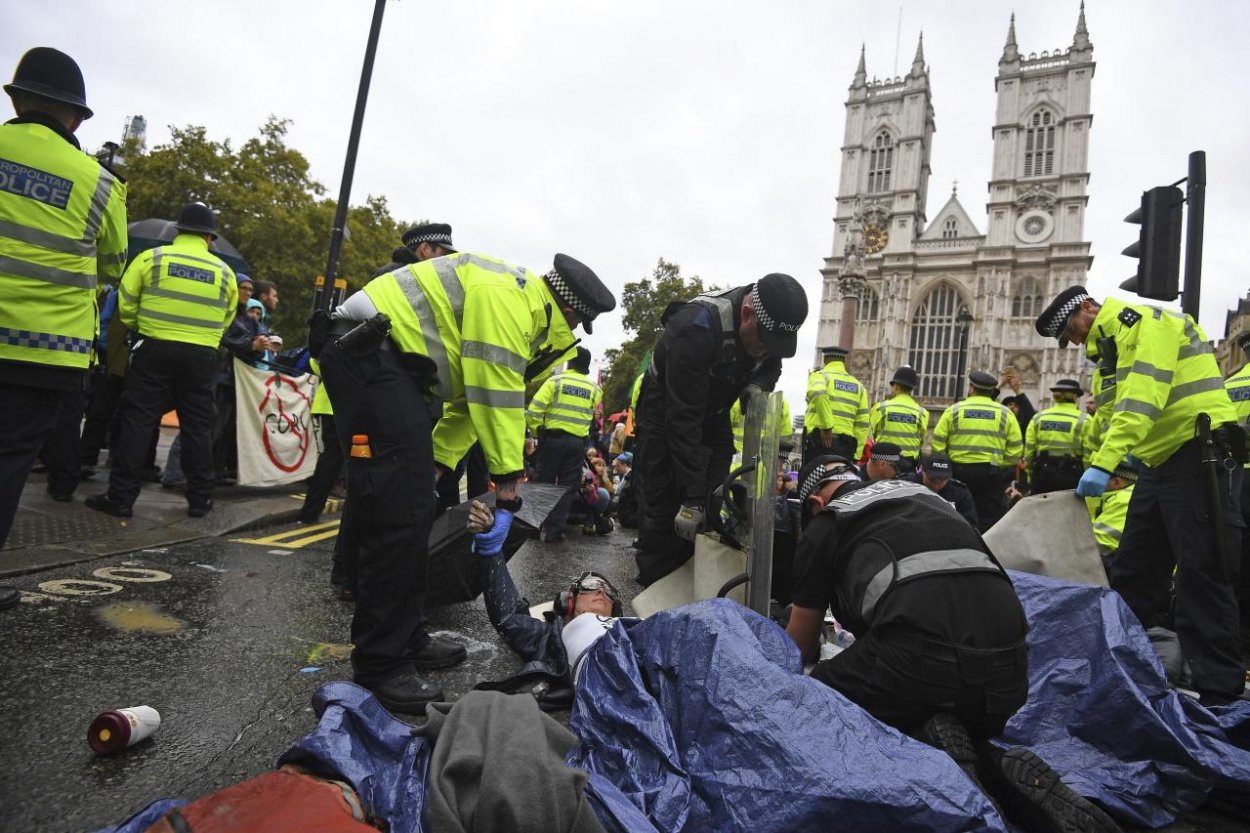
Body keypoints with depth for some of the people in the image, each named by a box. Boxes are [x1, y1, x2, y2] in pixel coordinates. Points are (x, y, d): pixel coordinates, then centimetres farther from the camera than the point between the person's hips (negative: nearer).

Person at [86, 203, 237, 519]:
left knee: (137, 421, 4)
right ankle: (199, 499, 12)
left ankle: (120, 497, 4)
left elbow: (126, 306, 1)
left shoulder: (151, 258, -2)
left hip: (155, 349, -1)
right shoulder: (224, 271, 4)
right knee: (197, 426, 8)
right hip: (201, 356, 2)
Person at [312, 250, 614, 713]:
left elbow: (470, 402, 17)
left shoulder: (521, 313, 16)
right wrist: (507, 493, -14)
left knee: (413, 512, 10)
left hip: (391, 362, 11)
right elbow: (498, 402, -20)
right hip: (367, 350, -11)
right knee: (398, 514, -13)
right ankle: (382, 666, -3)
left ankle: (407, 639, 20)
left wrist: (432, 466, 12)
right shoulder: (506, 294, -17)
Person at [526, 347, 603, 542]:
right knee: (567, 487, 6)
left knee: (543, 482, 11)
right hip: (577, 442, 1)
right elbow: (592, 417, 2)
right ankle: (554, 530, 5)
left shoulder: (555, 381, -3)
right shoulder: (594, 389, 5)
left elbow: (534, 411, -9)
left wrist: (536, 432, 5)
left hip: (552, 438, -1)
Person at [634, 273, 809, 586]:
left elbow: (770, 365, 6)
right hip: (666, 411, -6)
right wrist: (692, 499, -38)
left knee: (713, 506, 2)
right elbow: (683, 419, -38)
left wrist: (757, 385, -21)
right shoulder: (697, 328, -38)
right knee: (667, 509, -10)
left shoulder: (772, 324, -17)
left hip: (713, 413, 6)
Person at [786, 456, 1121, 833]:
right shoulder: (923, 493, 30)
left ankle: (925, 748, -8)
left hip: (919, 658, -6)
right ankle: (1005, 774, 3)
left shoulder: (824, 524, 15)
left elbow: (800, 647, 24)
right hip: (1009, 673, 6)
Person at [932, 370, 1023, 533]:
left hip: (959, 471, 0)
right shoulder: (1005, 413, 5)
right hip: (991, 473, 0)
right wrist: (1002, 468, 12)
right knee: (988, 519, 4)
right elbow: (1015, 449, 0)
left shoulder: (954, 410, 2)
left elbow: (938, 443, -2)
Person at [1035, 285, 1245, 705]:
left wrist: (1103, 463, -30)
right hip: (1160, 462, 10)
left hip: (1199, 458, -10)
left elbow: (1143, 399, -24)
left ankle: (1220, 693, -1)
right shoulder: (1113, 343, 20)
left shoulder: (1145, 322, -10)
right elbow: (1113, 413, 16)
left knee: (1202, 574, -8)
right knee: (1132, 574, 11)